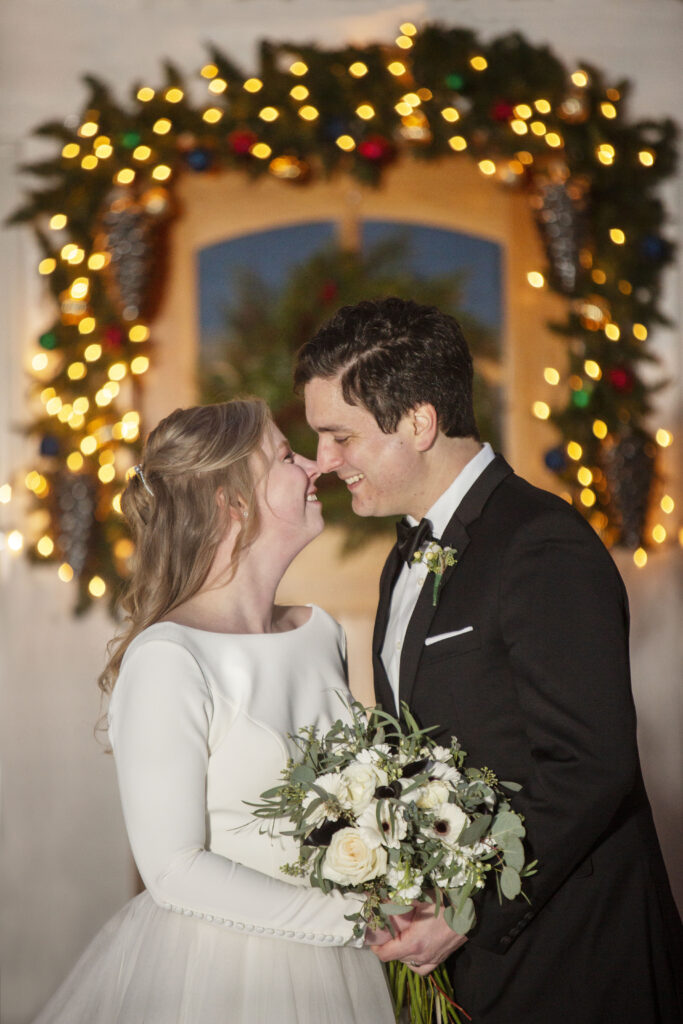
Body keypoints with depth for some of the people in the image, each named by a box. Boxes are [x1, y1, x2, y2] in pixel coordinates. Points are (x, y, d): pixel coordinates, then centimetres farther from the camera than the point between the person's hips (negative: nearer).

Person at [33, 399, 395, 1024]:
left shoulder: (321, 633, 3)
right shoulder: (167, 660, -18)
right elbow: (174, 871, -18)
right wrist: (353, 917, -18)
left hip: (331, 970, 6)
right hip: (212, 971, -6)